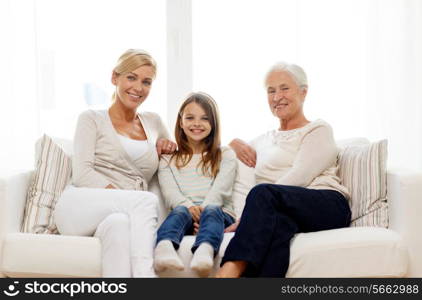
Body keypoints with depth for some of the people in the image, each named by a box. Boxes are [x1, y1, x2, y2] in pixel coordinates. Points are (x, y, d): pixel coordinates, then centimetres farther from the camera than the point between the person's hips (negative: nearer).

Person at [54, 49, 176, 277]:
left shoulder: (153, 122, 23)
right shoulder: (92, 119, 11)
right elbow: (81, 174, -2)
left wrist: (169, 146, 16)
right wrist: (123, 196, -17)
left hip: (128, 215, 3)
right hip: (80, 207, -2)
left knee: (119, 223, -37)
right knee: (148, 200, -33)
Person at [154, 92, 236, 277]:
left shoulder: (225, 155, 19)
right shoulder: (168, 160, 21)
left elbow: (220, 189, 1)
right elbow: (170, 192, 2)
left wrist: (204, 209, -20)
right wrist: (189, 206, -21)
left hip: (220, 213, 0)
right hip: (185, 211, 1)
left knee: (211, 211, -35)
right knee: (180, 211, -34)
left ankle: (205, 251, -67)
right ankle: (164, 247, -66)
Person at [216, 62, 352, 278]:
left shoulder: (319, 130, 13)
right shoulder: (265, 140, 30)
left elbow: (298, 177, -5)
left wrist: (245, 218, -15)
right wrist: (236, 143, 16)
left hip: (328, 207, -3)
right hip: (283, 212, 3)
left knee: (263, 192, -34)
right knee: (278, 223, -37)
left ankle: (231, 268, -50)